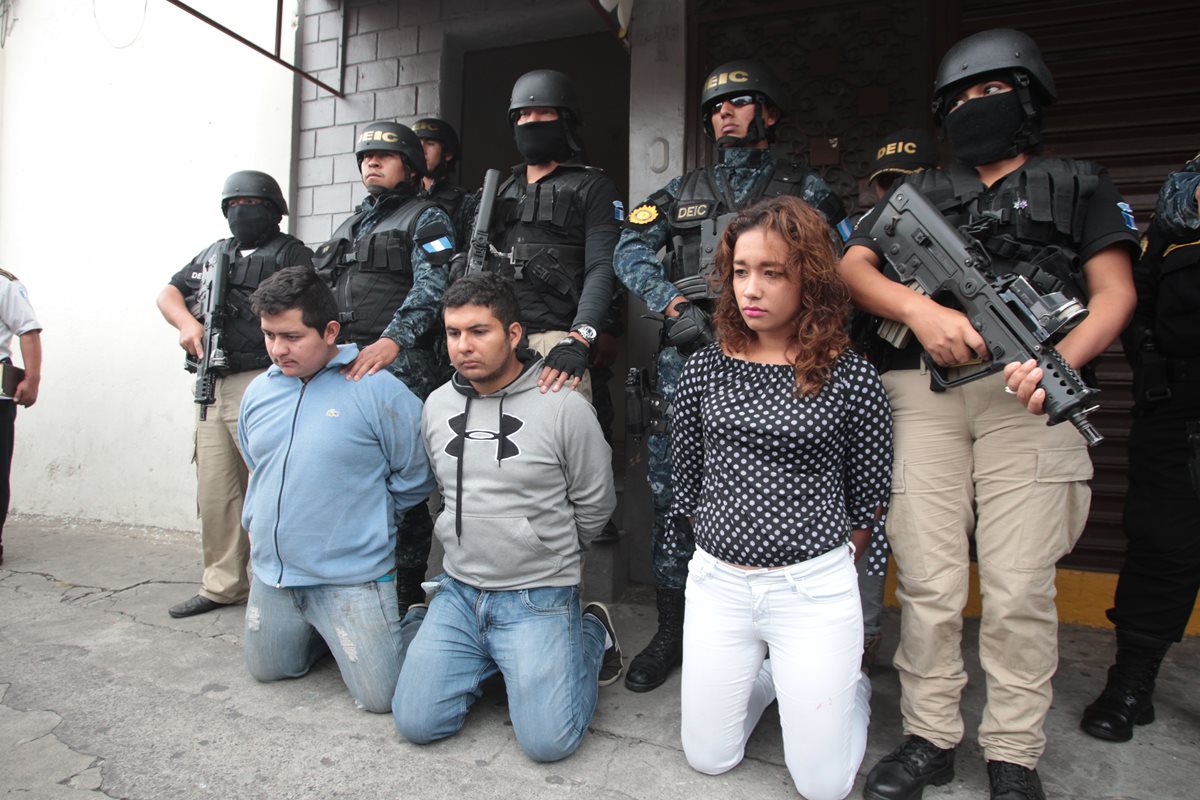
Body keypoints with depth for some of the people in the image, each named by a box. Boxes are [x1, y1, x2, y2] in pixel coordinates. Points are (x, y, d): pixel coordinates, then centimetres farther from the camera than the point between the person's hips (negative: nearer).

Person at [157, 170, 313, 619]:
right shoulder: (212, 255, 24)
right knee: (214, 491, 10)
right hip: (213, 385, 7)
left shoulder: (291, 254, 3)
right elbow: (168, 294, 23)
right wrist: (187, 323, 0)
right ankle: (223, 585, 22)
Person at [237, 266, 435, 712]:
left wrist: (361, 516, -2)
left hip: (351, 578, -6)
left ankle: (407, 627, 24)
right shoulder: (258, 392, 4)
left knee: (380, 697, -3)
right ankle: (326, 636, 44)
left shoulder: (377, 390, -18)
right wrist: (267, 524, 15)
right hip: (271, 573, 7)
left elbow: (415, 477, -11)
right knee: (267, 671, 22)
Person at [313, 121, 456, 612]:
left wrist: (391, 340, -27)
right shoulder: (349, 227, 27)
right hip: (342, 365, 7)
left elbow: (431, 289, -13)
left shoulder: (426, 219, 4)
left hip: (400, 366, -7)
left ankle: (407, 592, 8)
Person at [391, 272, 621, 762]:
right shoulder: (437, 405, 3)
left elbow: (595, 504, -2)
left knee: (546, 741, -10)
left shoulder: (563, 407, -14)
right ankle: (455, 644, 25)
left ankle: (591, 635, 16)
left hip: (538, 597, -4)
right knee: (415, 723, -1)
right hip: (458, 591, 5)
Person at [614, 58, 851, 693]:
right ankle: (672, 632, 17)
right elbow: (629, 252, 8)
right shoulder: (681, 193, 20)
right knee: (671, 494, 2)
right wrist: (677, 305, -7)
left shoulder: (805, 189, 14)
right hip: (686, 360, 2)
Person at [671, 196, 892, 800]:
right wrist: (722, 546, 12)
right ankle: (767, 677, 40)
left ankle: (849, 688, 36)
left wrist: (821, 568, 5)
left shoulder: (851, 377, -8)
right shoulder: (705, 369, 0)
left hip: (814, 588, -2)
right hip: (716, 581, 3)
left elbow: (869, 501, 0)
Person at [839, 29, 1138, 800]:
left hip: (1024, 395, -1)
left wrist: (1060, 361, -12)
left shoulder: (1080, 184, 19)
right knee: (928, 581, 0)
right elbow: (850, 267, 8)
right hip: (923, 391, 1)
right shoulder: (916, 193, 23)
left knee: (1020, 588, -2)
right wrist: (921, 309, -11)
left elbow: (1114, 293, 9)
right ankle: (930, 738, 14)